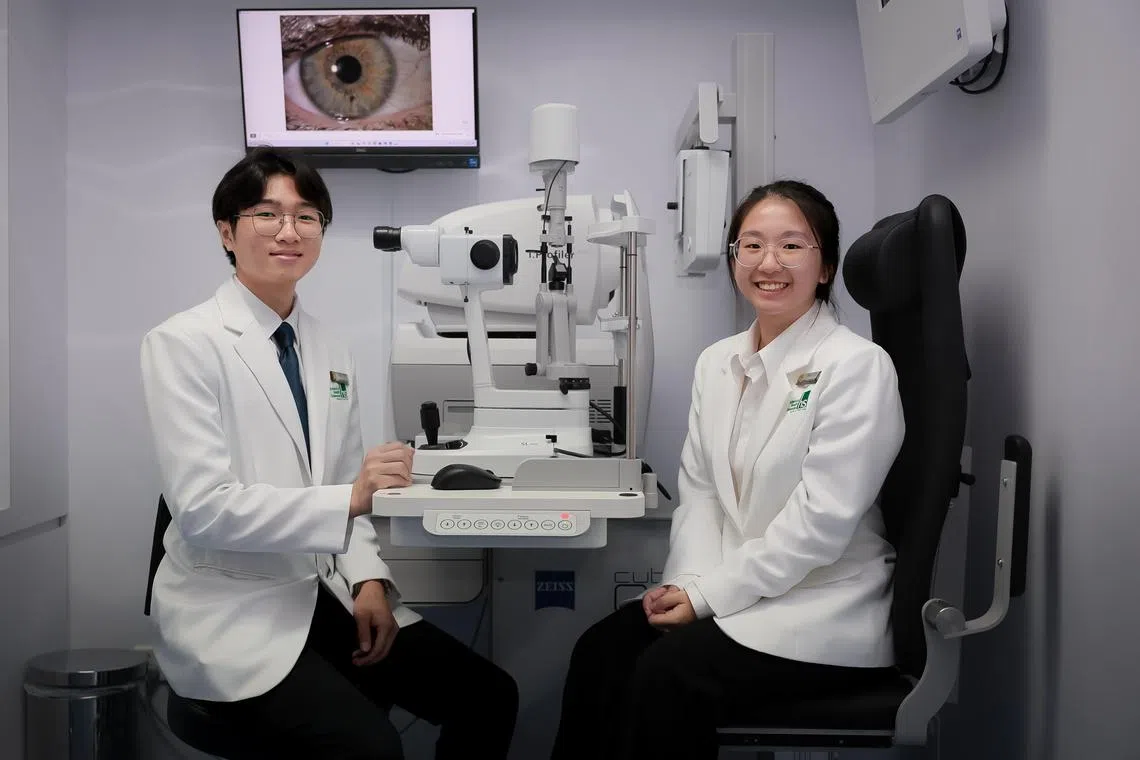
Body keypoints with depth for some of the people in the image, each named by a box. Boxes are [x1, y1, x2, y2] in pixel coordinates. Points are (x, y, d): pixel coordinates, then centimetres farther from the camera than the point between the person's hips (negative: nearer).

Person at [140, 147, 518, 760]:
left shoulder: (330, 353, 9)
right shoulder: (183, 343, -10)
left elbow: (343, 487, 11)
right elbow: (202, 509, -19)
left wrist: (369, 580, -6)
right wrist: (350, 498, -28)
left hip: (325, 591, 6)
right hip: (233, 612, -6)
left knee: (489, 698, -5)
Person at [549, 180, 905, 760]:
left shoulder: (856, 366, -12)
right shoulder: (717, 363, 9)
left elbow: (820, 521, -18)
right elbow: (698, 488, 8)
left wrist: (706, 594, -16)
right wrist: (687, 581, -10)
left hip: (825, 609, -5)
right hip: (726, 593, 6)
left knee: (668, 673, -25)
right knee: (601, 651, -16)